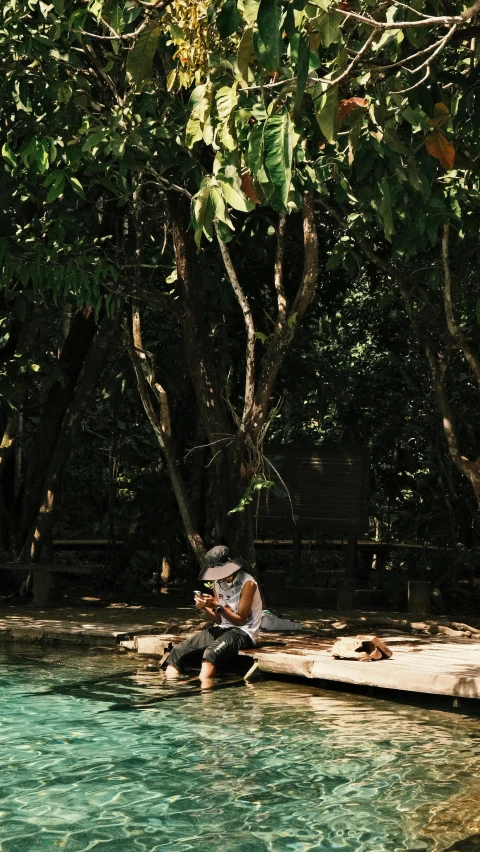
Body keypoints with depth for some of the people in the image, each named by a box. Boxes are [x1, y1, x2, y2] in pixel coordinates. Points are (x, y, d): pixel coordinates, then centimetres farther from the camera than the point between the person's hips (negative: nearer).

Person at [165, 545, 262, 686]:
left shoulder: (247, 583, -12)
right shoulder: (218, 583, 9)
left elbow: (240, 620, -12)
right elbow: (218, 620, 12)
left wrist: (217, 606, -21)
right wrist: (204, 608, -8)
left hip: (243, 632, -7)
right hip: (222, 629, 7)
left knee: (210, 653, -38)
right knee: (178, 652, -15)